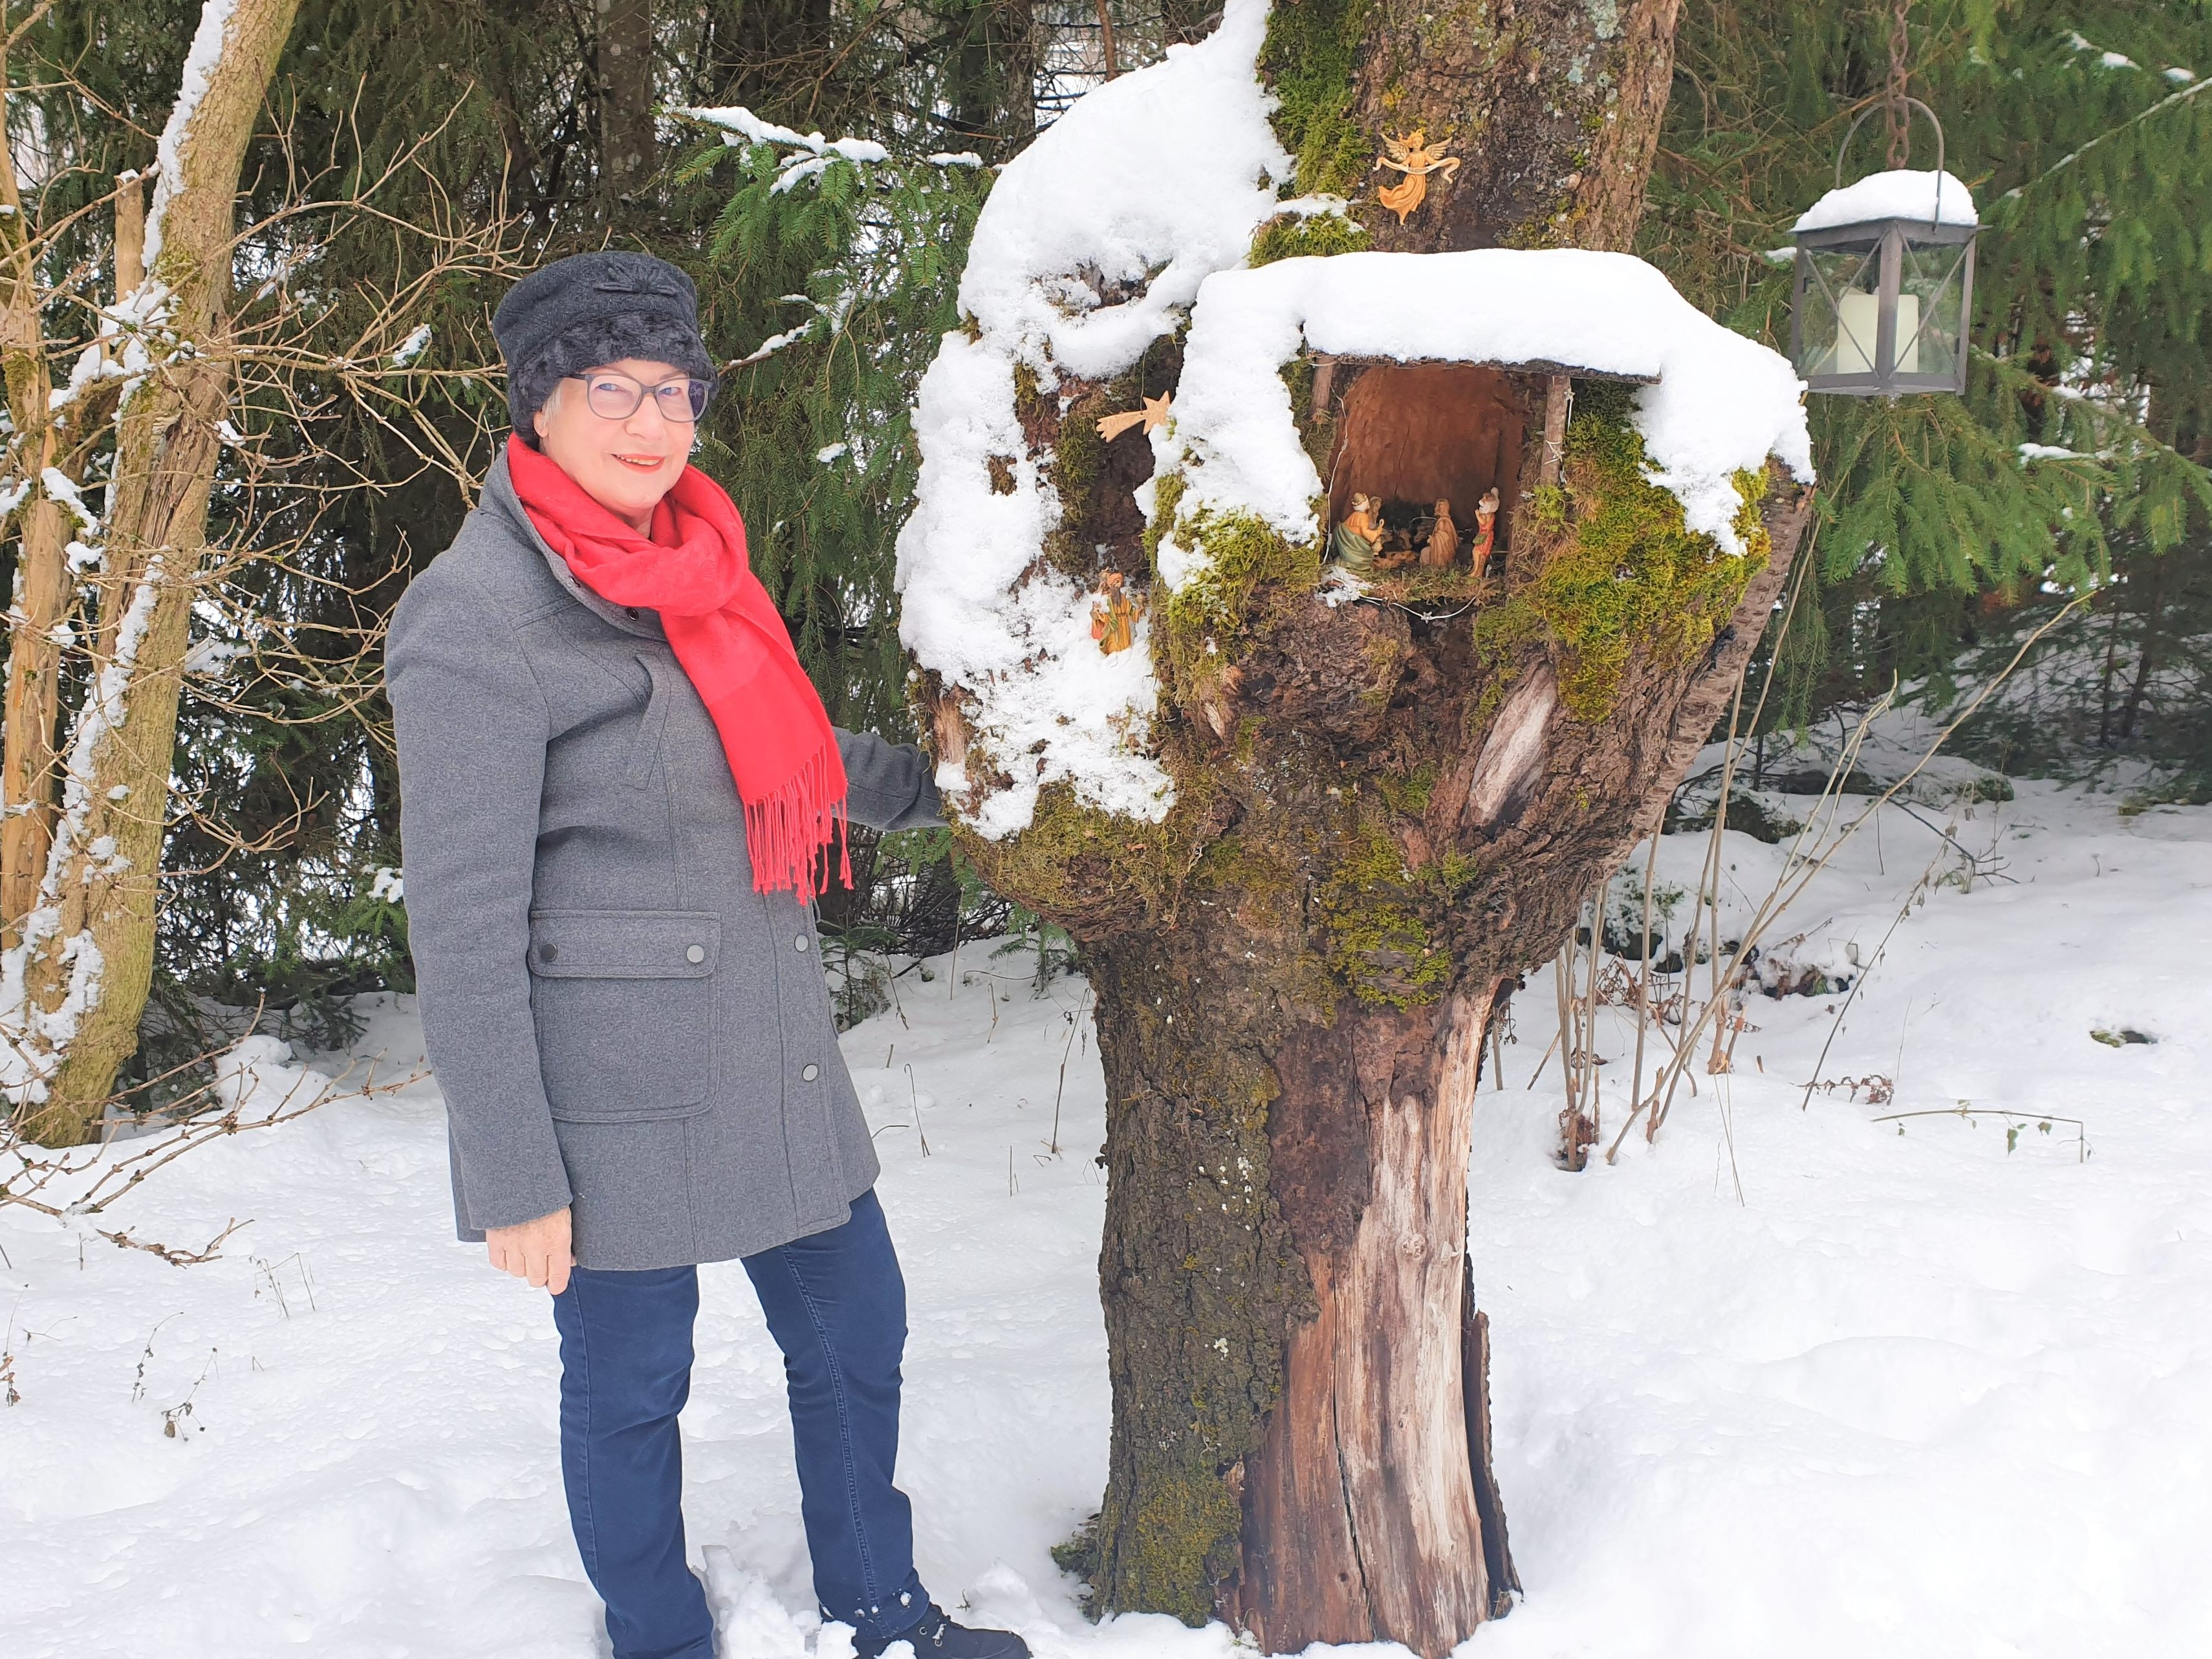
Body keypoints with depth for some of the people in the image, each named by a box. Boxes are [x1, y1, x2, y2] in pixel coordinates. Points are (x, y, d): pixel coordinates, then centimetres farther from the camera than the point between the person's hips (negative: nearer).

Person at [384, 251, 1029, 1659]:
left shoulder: (688, 570, 9)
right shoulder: (481, 616, -15)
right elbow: (463, 922, -17)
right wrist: (513, 1175, -16)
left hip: (772, 1054, 8)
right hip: (616, 1090, -8)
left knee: (857, 1324, 18)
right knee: (632, 1380, 9)